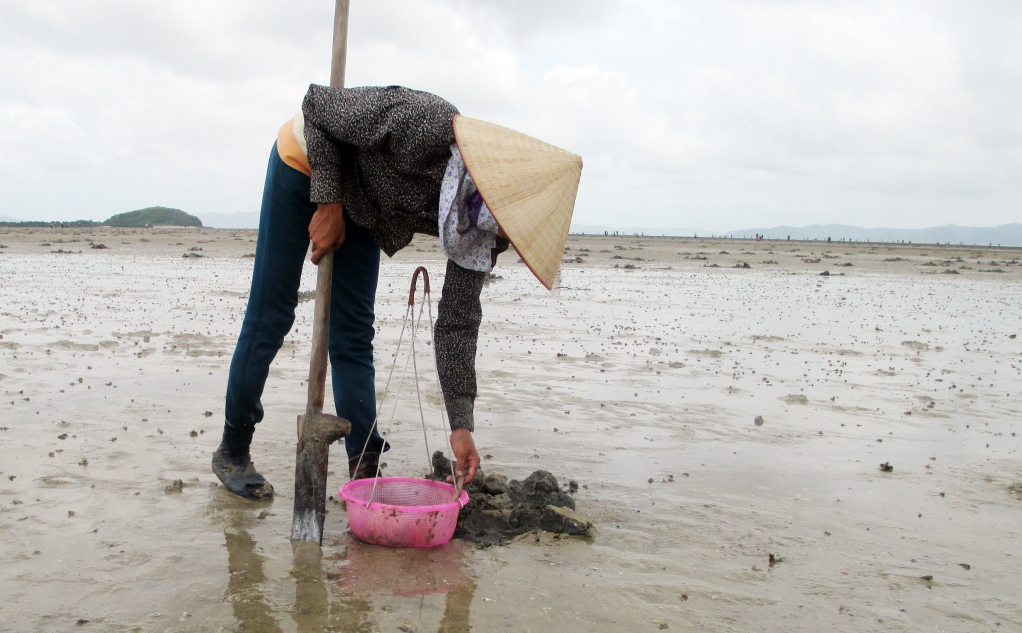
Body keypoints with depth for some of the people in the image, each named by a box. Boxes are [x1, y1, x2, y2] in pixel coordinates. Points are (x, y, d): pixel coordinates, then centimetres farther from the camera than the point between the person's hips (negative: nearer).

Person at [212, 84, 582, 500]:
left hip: (361, 208, 5)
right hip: (306, 166, -5)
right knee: (270, 318, -1)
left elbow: (458, 322, -13)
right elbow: (317, 104, -26)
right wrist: (328, 203, -25)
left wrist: (461, 425, -14)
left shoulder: (482, 228, -19)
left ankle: (364, 472, 5)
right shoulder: (423, 126, -40)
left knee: (354, 336, 0)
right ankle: (233, 449, 15)